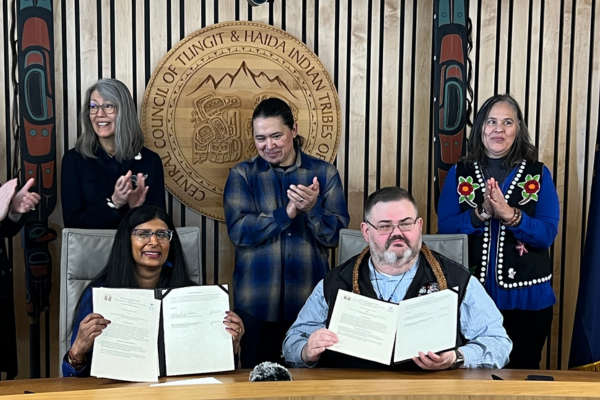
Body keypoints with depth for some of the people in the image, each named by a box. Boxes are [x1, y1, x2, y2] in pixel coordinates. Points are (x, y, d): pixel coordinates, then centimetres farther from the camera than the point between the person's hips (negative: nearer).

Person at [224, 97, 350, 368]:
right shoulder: (242, 175, 1)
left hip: (310, 298, 1)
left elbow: (336, 234, -4)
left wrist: (313, 209, -22)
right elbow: (238, 230, -11)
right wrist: (286, 213, -20)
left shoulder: (324, 173, 2)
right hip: (257, 300, 0)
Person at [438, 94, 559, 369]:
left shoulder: (538, 174, 0)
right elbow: (444, 228, -5)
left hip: (527, 296, 0)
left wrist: (510, 215, -25)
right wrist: (481, 214, -22)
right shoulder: (459, 173, 1)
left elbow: (548, 234, -8)